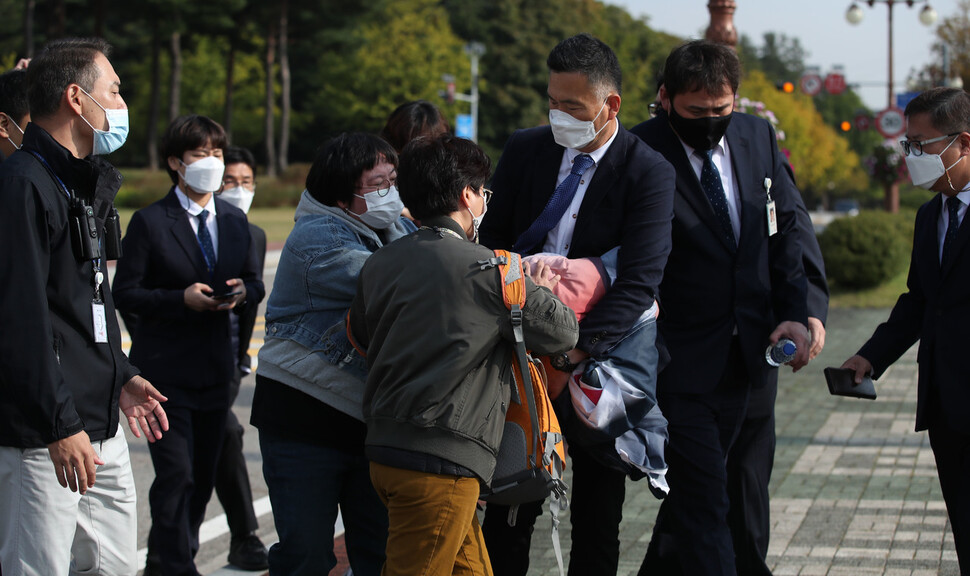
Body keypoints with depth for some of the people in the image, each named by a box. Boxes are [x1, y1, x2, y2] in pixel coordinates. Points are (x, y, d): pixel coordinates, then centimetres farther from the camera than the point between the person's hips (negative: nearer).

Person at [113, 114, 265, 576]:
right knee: (176, 475, -11)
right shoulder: (150, 222, -7)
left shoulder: (234, 221, 11)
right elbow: (126, 294, -9)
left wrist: (242, 292, -7)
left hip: (216, 366, 6)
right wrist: (182, 299, -21)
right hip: (166, 369, -6)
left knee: (203, 475, 12)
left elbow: (254, 284, 16)